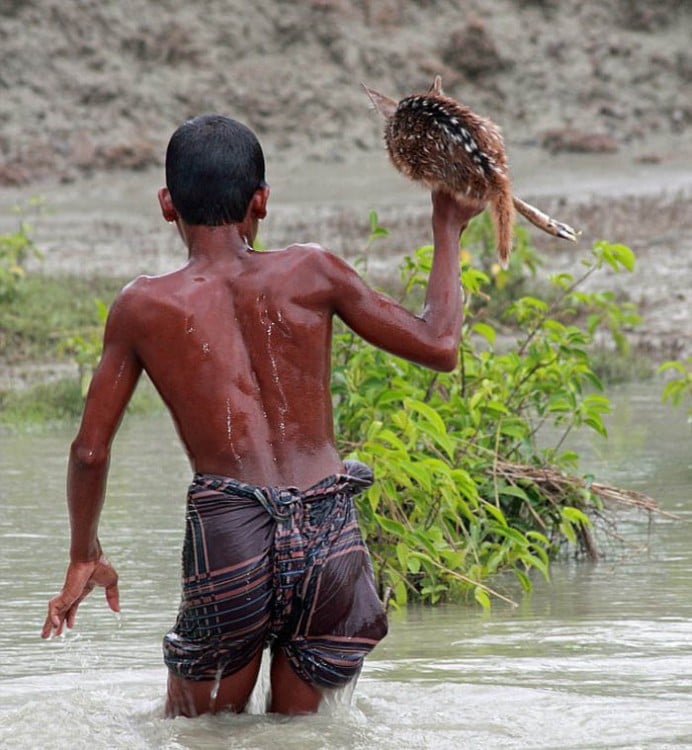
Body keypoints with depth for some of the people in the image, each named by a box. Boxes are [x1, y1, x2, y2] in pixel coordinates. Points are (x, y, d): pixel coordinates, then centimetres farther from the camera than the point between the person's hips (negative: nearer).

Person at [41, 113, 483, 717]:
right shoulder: (310, 272, 4)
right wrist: (448, 232, 24)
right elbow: (439, 346, 10)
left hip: (226, 537, -1)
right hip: (329, 532, 2)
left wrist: (85, 558, 25)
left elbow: (90, 450, 9)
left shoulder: (143, 308, 4)